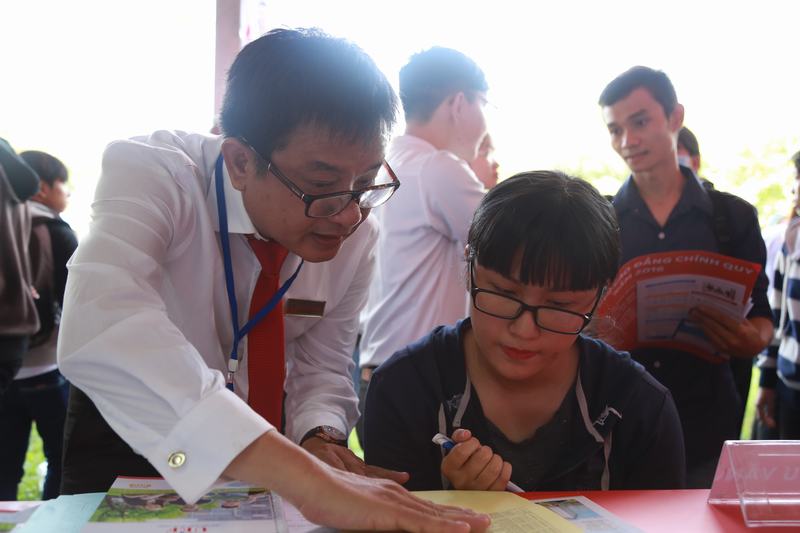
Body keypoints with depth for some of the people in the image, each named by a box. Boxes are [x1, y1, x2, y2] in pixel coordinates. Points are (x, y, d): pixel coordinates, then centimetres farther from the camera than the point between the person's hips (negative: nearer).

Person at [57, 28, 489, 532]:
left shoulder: (356, 235, -11)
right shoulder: (149, 172, -25)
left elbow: (323, 368, -1)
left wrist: (321, 438, -24)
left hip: (260, 444, 2)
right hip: (132, 433, -1)